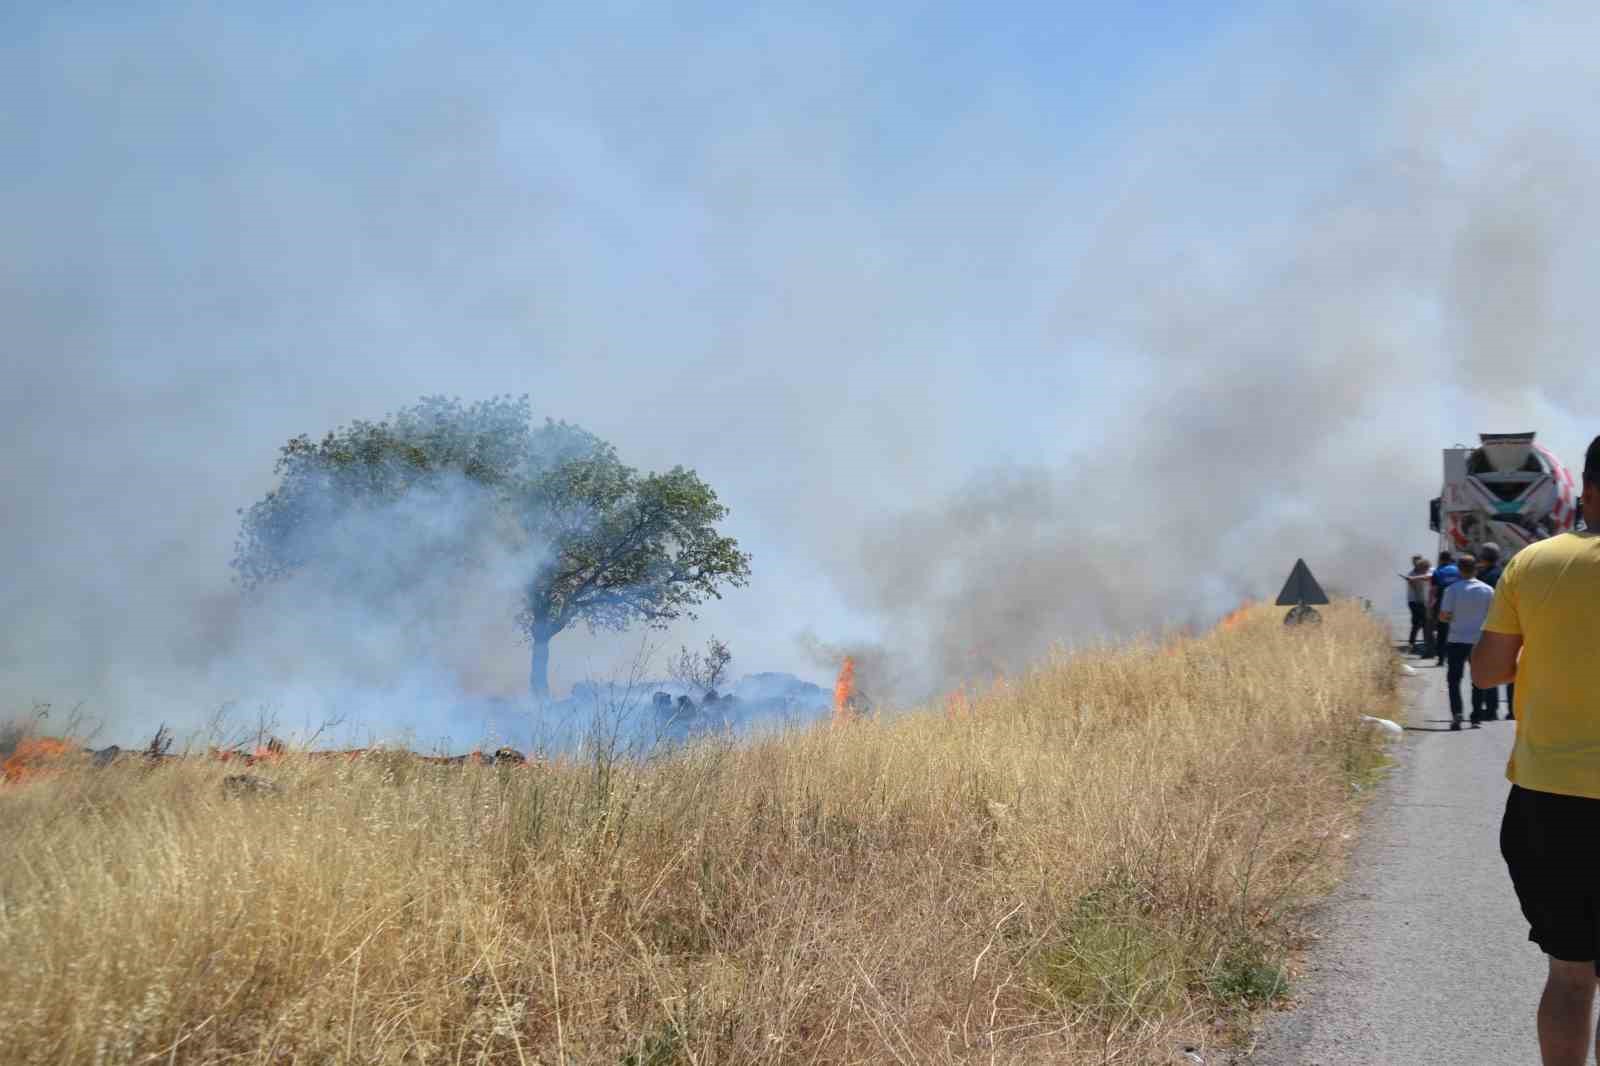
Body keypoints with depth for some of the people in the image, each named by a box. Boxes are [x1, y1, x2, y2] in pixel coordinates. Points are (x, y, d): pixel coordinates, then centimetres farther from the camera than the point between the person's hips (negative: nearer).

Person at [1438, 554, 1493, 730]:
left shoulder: (1453, 589, -9)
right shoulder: (1488, 590, -2)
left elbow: (1443, 616, -10)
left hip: (1457, 640, -2)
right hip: (1480, 641, 2)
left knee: (1454, 679, 7)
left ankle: (1456, 712, -12)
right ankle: (1476, 718, 12)